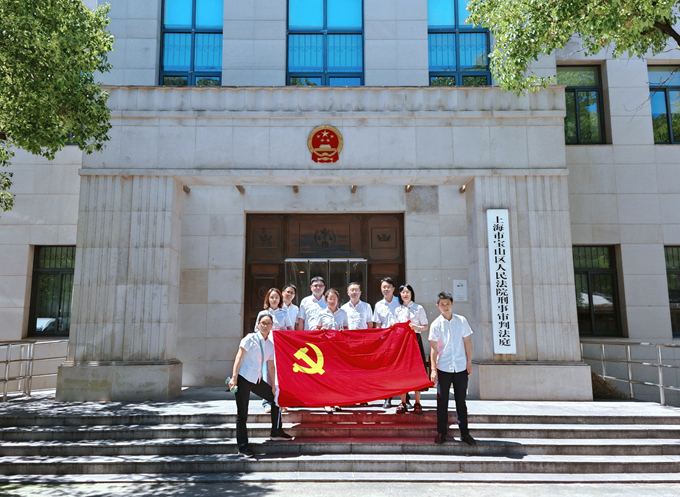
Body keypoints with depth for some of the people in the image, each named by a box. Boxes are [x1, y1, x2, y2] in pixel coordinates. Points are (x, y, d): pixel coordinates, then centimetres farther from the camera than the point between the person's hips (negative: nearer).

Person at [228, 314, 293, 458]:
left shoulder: (271, 345, 10)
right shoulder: (250, 338, -8)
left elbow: (271, 366, 15)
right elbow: (239, 357, -13)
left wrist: (273, 385, 12)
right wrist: (234, 377, -20)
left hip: (257, 380, 7)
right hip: (243, 378, -7)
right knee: (242, 414, -3)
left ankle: (276, 432, 27)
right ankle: (243, 446, 8)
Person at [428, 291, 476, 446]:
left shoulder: (462, 321, 1)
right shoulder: (436, 324, -3)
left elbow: (467, 342, 6)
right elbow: (433, 348, -4)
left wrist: (469, 362, 4)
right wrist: (433, 369, -9)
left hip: (461, 367, 1)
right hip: (443, 368, -1)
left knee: (461, 401, 10)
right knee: (442, 401, 7)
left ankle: (464, 433, 19)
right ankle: (441, 432, 18)